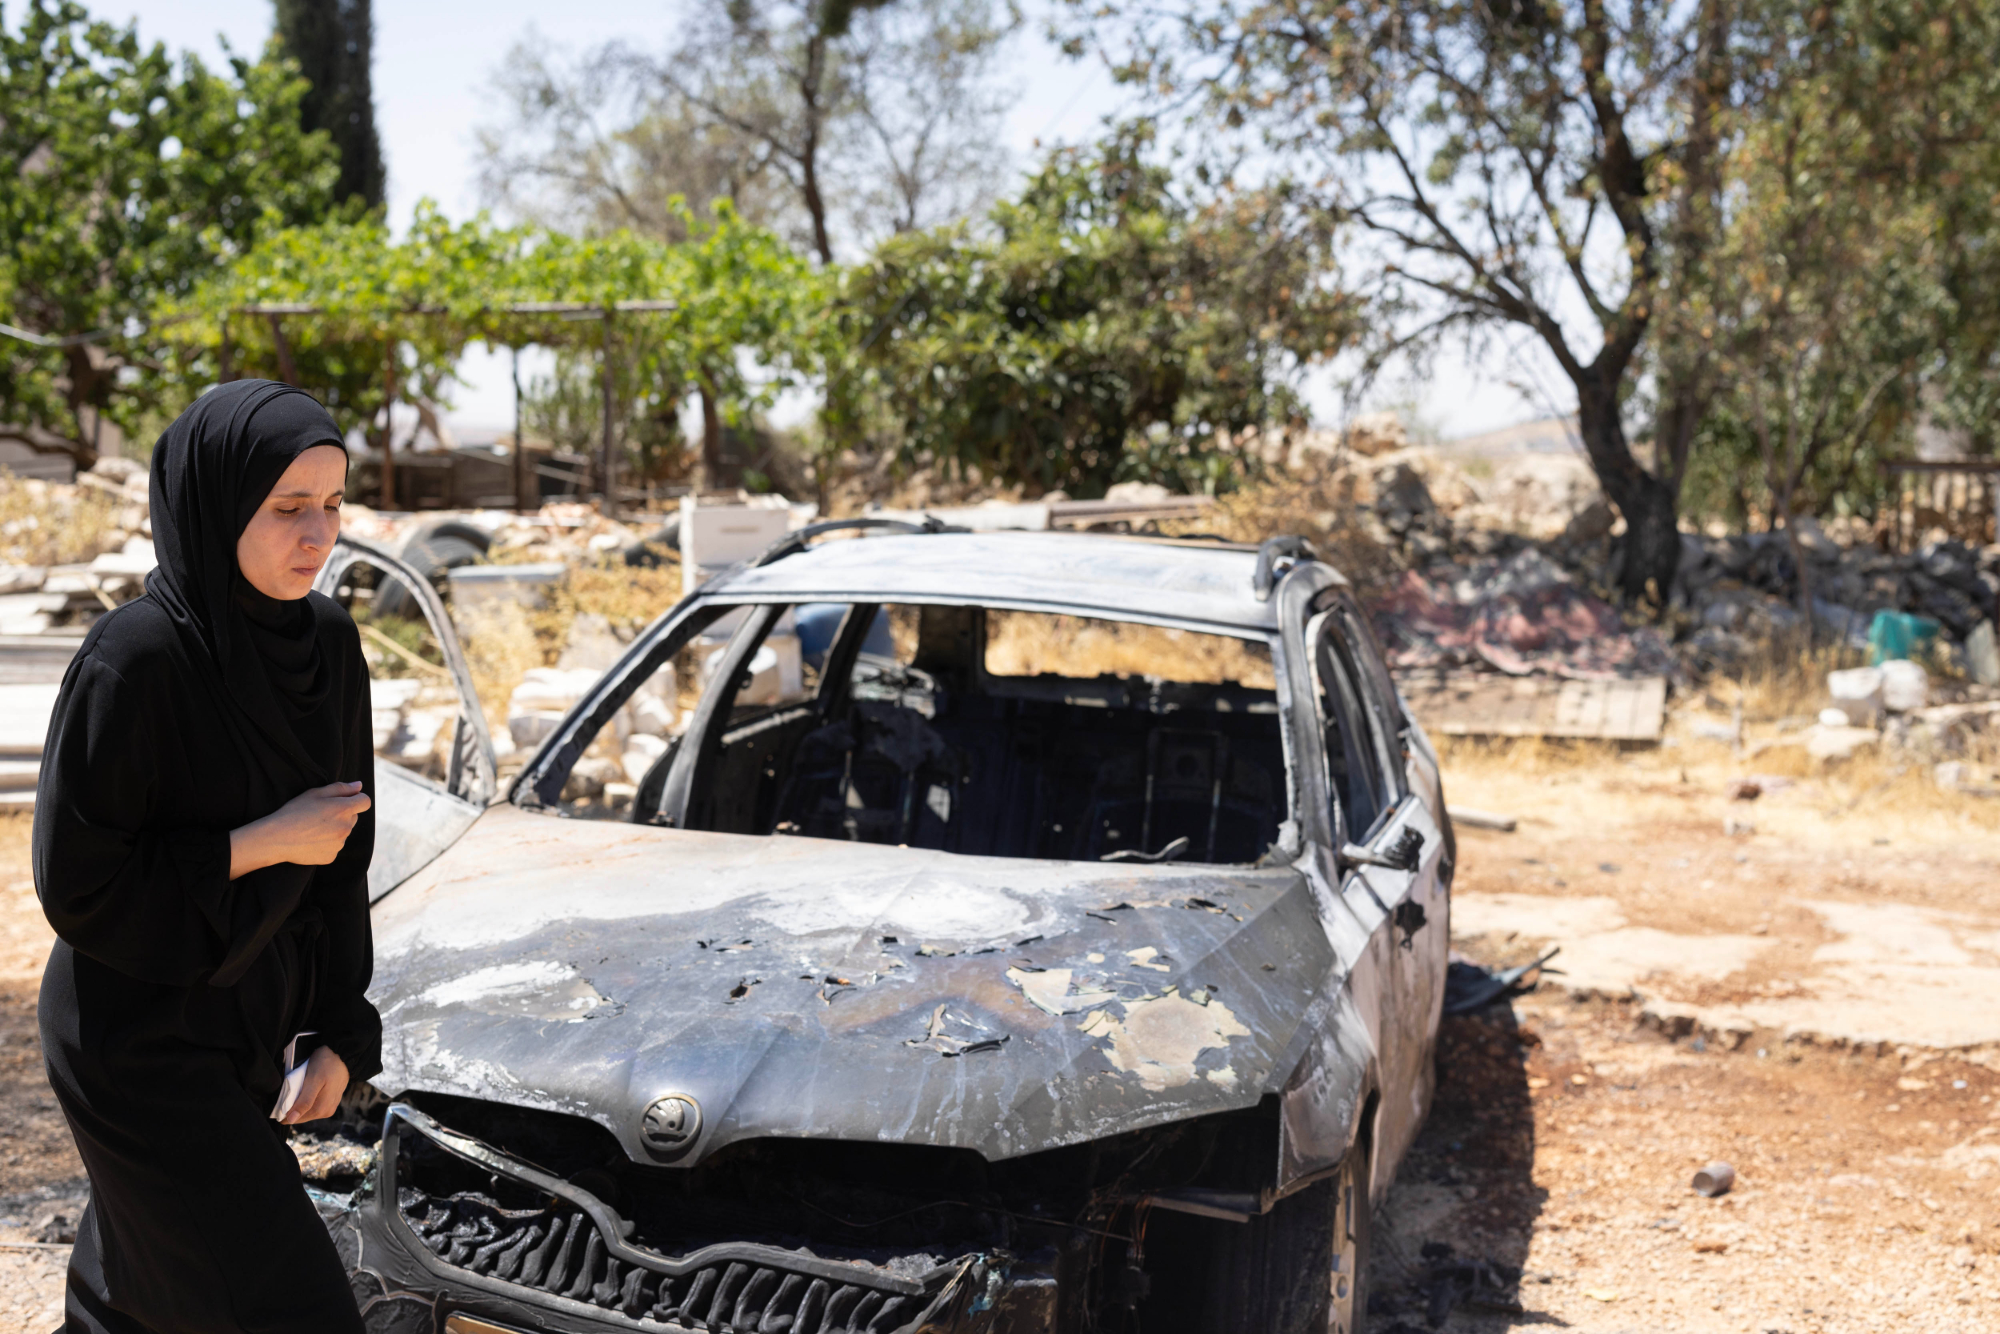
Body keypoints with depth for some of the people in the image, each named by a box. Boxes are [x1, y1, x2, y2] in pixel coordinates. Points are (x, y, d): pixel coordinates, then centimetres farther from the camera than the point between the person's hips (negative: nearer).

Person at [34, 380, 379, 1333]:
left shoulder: (327, 644, -2)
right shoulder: (135, 658, -23)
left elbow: (343, 853, 5)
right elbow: (76, 881, -19)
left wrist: (338, 1030, 4)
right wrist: (261, 845, -19)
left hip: (247, 1027, 6)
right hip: (140, 1046, -6)